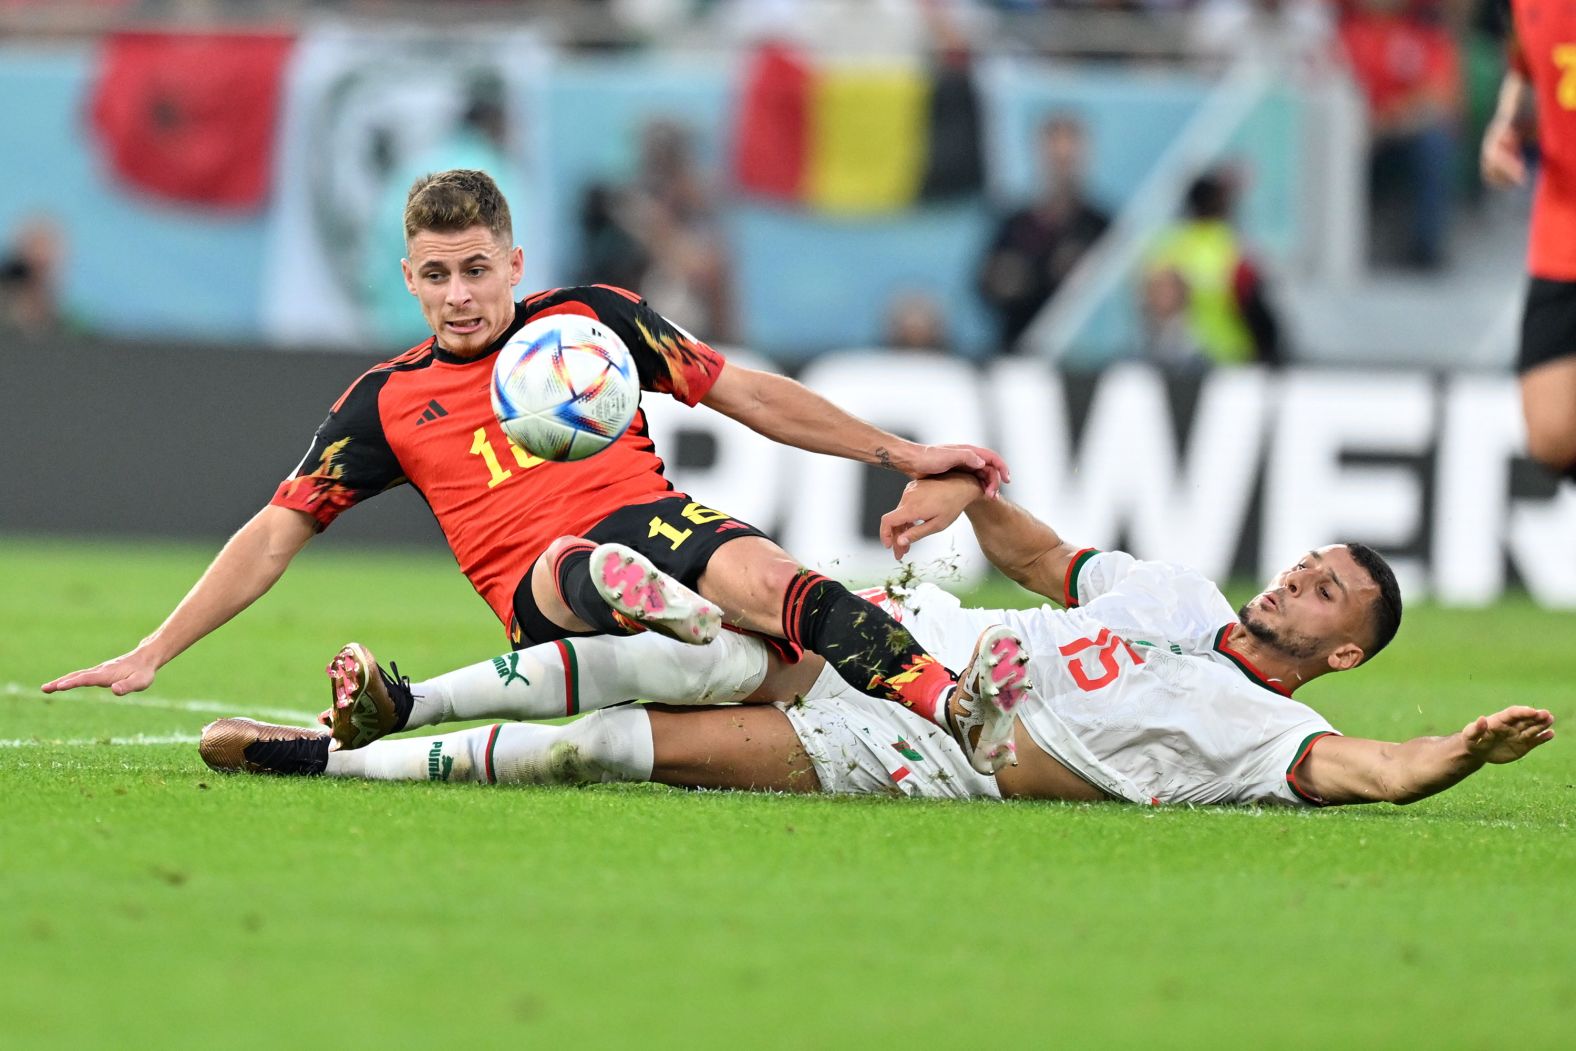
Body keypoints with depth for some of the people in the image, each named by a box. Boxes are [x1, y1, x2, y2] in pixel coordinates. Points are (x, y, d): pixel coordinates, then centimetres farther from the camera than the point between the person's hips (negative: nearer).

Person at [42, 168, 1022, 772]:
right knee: (571, 564, -38)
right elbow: (274, 536, 16)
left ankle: (948, 699, -53)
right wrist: (153, 653, 8)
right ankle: (627, 601, -72)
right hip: (542, 597, 0)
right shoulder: (387, 402, 16)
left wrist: (903, 453, 15)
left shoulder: (592, 319, 17)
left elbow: (750, 394, 19)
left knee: (758, 571, -35)